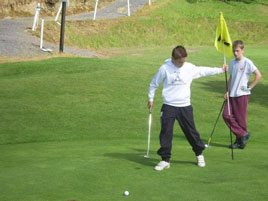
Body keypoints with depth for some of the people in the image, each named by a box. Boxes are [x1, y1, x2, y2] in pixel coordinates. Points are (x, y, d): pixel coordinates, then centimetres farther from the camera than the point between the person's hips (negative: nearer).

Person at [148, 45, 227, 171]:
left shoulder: (190, 68, -2)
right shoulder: (165, 69, -7)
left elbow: (204, 71, 13)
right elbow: (154, 84, 5)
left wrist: (220, 70, 19)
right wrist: (151, 99, 10)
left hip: (185, 106, 1)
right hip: (168, 106, -1)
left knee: (191, 131, 8)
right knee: (166, 133, -5)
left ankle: (199, 154, 28)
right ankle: (165, 160, 2)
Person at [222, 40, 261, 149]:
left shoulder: (247, 62, -8)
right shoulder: (232, 62, 12)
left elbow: (258, 75, -11)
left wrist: (250, 87, -10)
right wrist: (228, 92, 11)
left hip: (242, 94, -7)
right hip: (232, 94, 7)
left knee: (240, 118, -2)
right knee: (226, 115, -2)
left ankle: (240, 141, 10)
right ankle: (243, 134, 7)